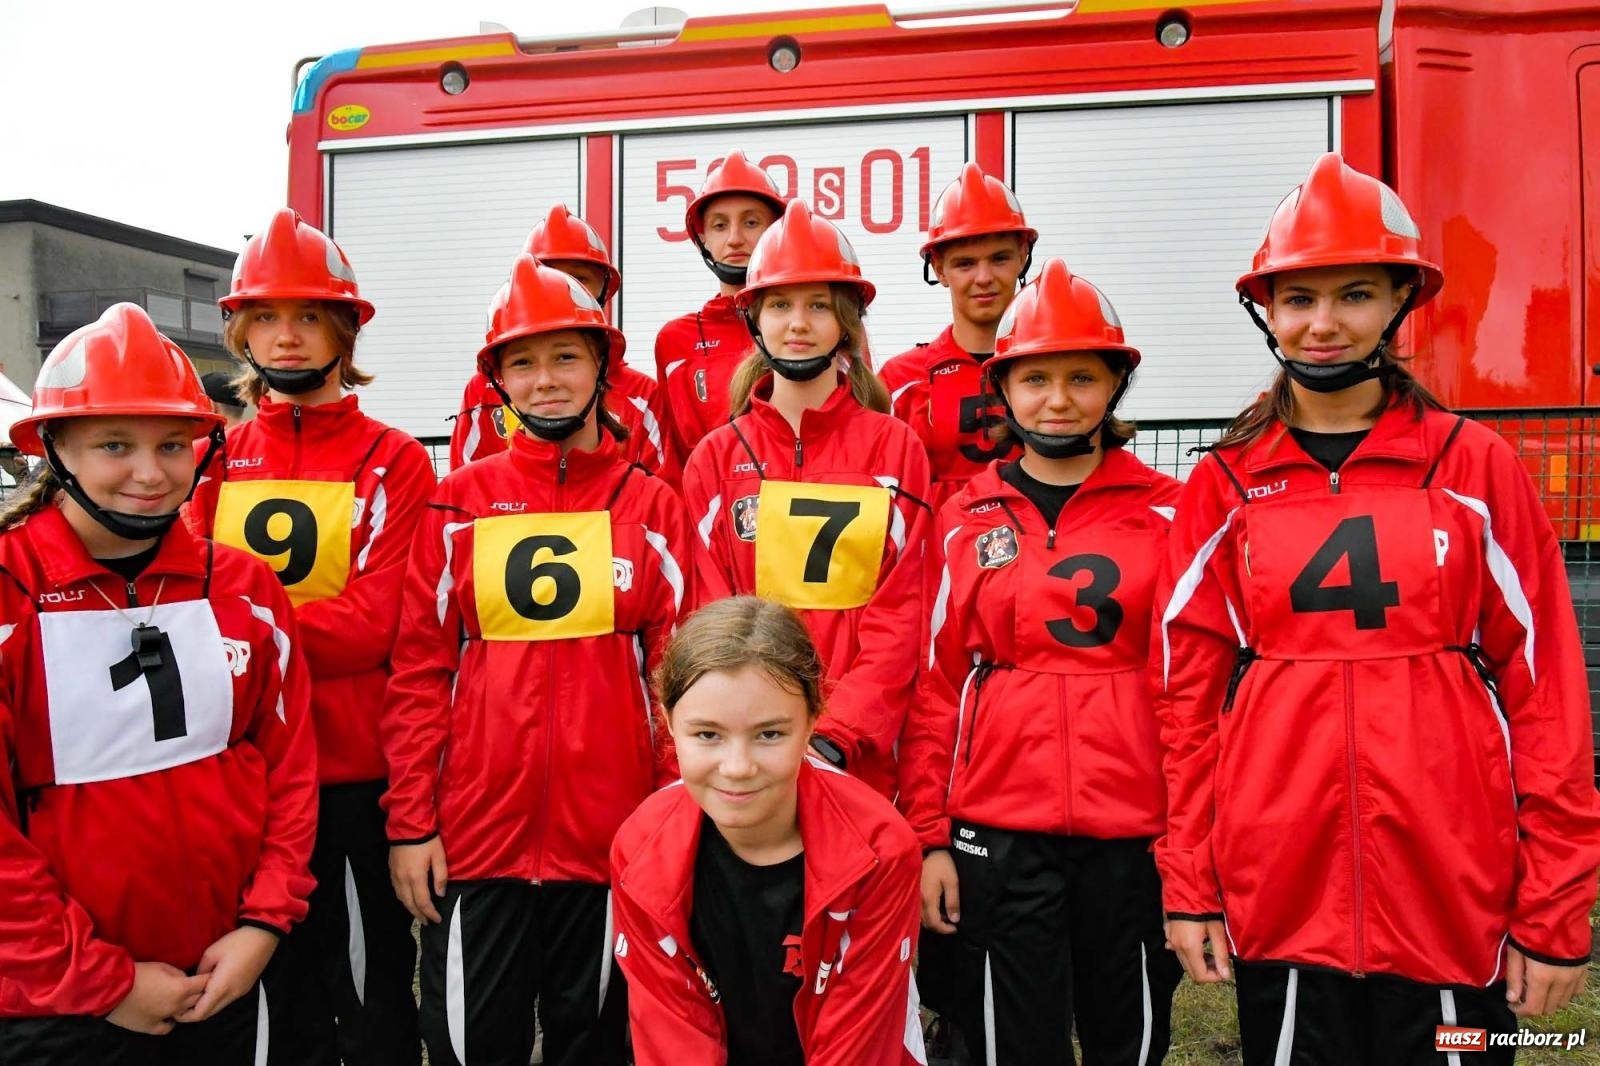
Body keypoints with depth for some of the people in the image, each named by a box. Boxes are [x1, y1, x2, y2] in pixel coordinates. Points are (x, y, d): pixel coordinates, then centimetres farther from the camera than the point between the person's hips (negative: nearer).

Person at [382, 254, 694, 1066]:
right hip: (473, 837, 0)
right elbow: (417, 674, 1)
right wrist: (410, 822, -3)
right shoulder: (457, 506, 1)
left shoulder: (651, 507, 2)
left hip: (612, 839, 0)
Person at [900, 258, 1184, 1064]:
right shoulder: (966, 519, 4)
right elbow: (935, 685, 4)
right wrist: (928, 836, 0)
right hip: (997, 830, 0)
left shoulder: (1165, 512, 2)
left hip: (1133, 831, 0)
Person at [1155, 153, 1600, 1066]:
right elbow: (1189, 694, 3)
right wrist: (1188, 886, 1)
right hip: (1278, 894, 1)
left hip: (1453, 895, 0)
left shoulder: (1477, 466, 1)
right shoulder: (1224, 485, 3)